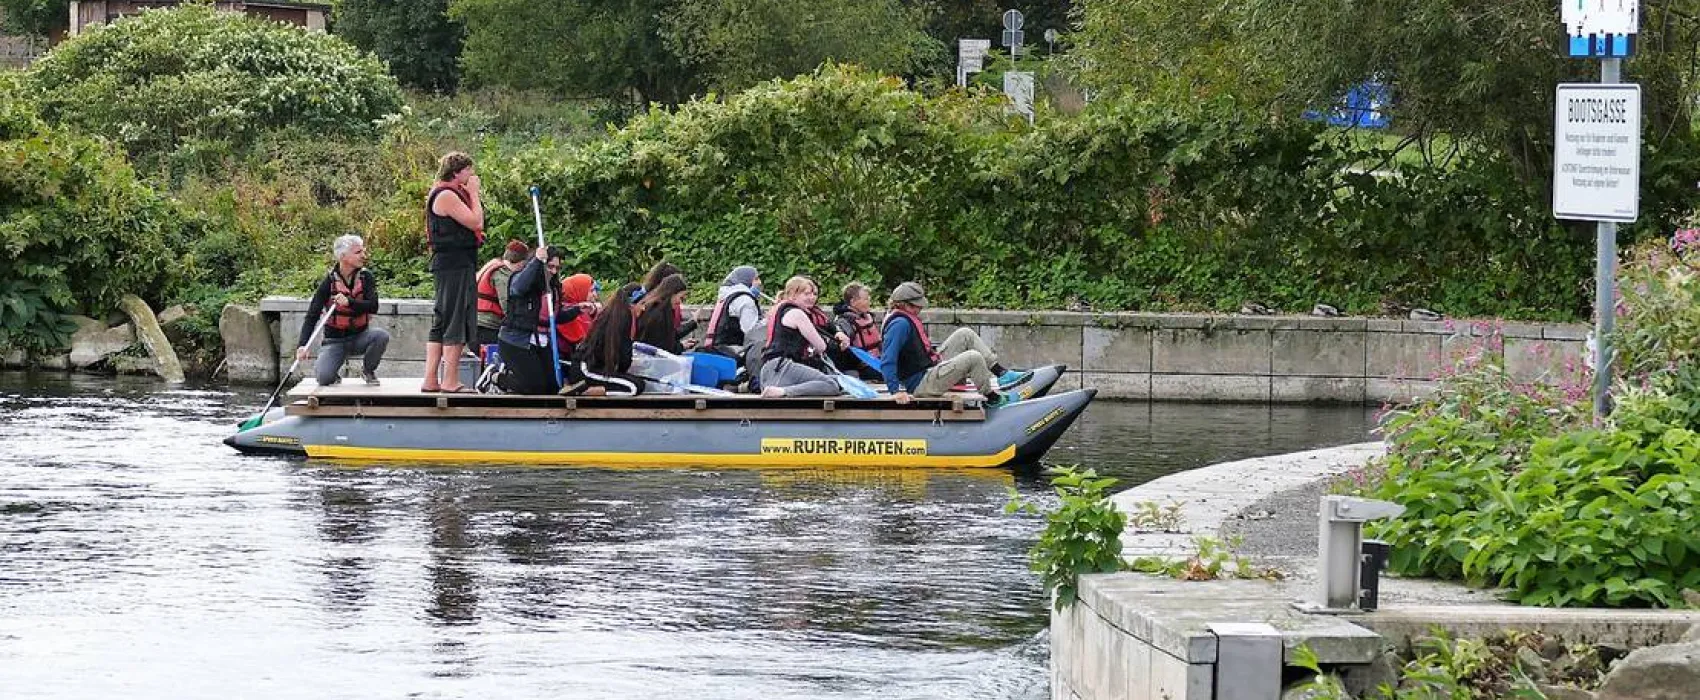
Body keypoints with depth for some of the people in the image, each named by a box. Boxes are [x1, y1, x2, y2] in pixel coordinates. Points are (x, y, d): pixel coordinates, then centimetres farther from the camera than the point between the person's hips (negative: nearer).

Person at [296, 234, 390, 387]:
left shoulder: (365, 277, -5)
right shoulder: (330, 281, -12)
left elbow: (373, 306, -16)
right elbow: (312, 316, -13)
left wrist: (349, 302, -34)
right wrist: (302, 345, -26)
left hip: (359, 336, 2)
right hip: (335, 339, -2)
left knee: (381, 336, -30)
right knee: (324, 378, -26)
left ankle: (368, 370, -1)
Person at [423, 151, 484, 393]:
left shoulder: (453, 195, 19)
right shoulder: (446, 196, -13)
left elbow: (474, 224, 19)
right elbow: (476, 222, -17)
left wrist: (471, 195, 13)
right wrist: (474, 194, -9)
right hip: (454, 266, -11)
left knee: (441, 324, 10)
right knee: (455, 323, -8)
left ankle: (430, 380, 12)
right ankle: (451, 381, -8)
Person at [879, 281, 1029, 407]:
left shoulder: (909, 319, 12)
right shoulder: (900, 324, -21)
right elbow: (887, 362, -28)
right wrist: (896, 390, -33)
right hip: (920, 383, -11)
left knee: (966, 334, 9)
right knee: (973, 358, -21)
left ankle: (1002, 373, 7)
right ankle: (993, 398, -3)